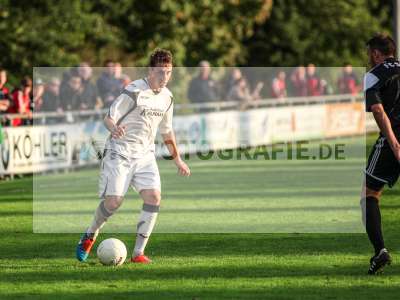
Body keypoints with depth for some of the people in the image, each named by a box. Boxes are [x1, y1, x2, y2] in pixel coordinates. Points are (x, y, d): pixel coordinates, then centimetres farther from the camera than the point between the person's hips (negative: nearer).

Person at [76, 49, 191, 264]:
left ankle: (138, 253, -9)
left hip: (145, 155, 6)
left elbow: (166, 131, 22)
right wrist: (114, 128, -37)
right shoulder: (134, 91, -14)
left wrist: (177, 159, 27)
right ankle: (90, 236, 20)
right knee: (113, 201, -11)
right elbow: (109, 117, -14)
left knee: (154, 197, -14)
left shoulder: (167, 97, 8)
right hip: (120, 152, -6)